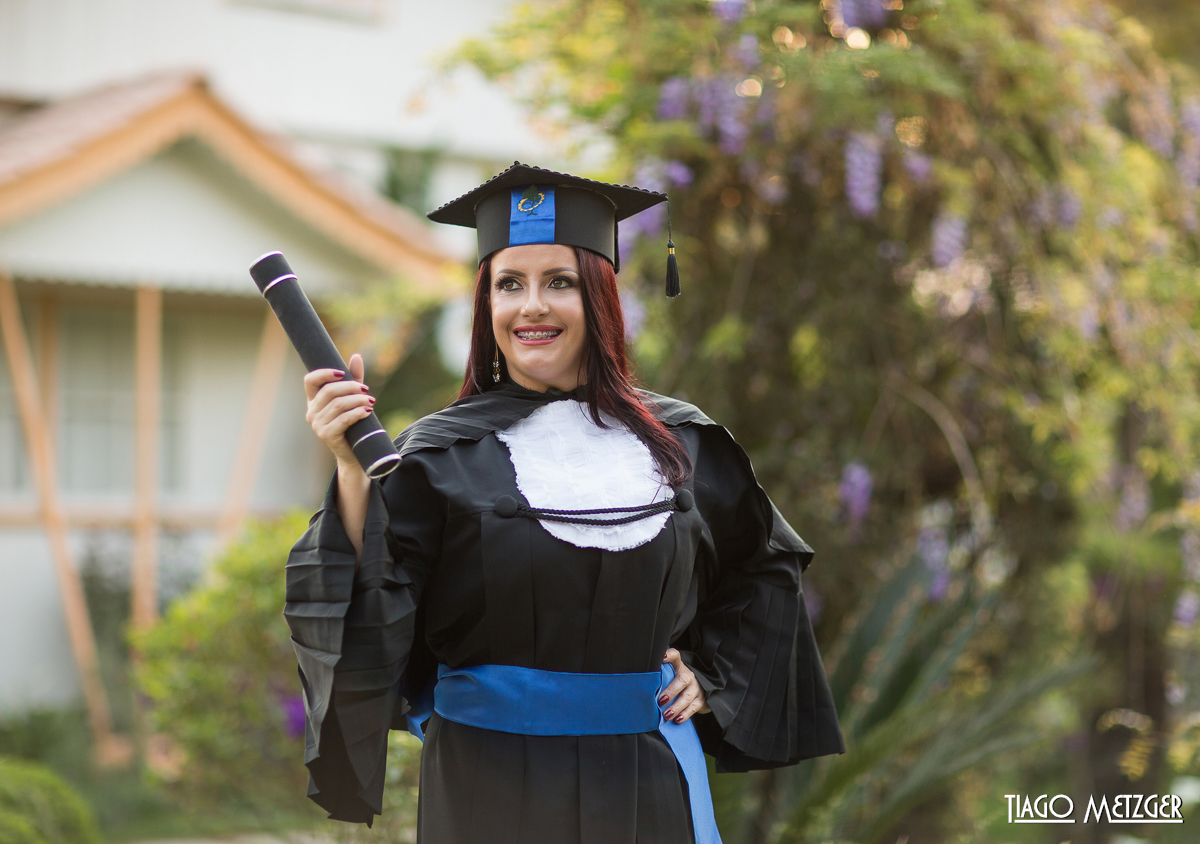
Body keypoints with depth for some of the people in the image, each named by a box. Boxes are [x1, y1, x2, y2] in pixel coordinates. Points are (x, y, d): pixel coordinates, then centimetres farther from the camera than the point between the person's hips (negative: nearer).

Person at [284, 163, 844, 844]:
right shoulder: (441, 455, -5)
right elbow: (371, 628, -15)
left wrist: (712, 677, 8)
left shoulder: (677, 443, 3)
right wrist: (352, 472, -23)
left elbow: (767, 565, 19)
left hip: (646, 785, 2)